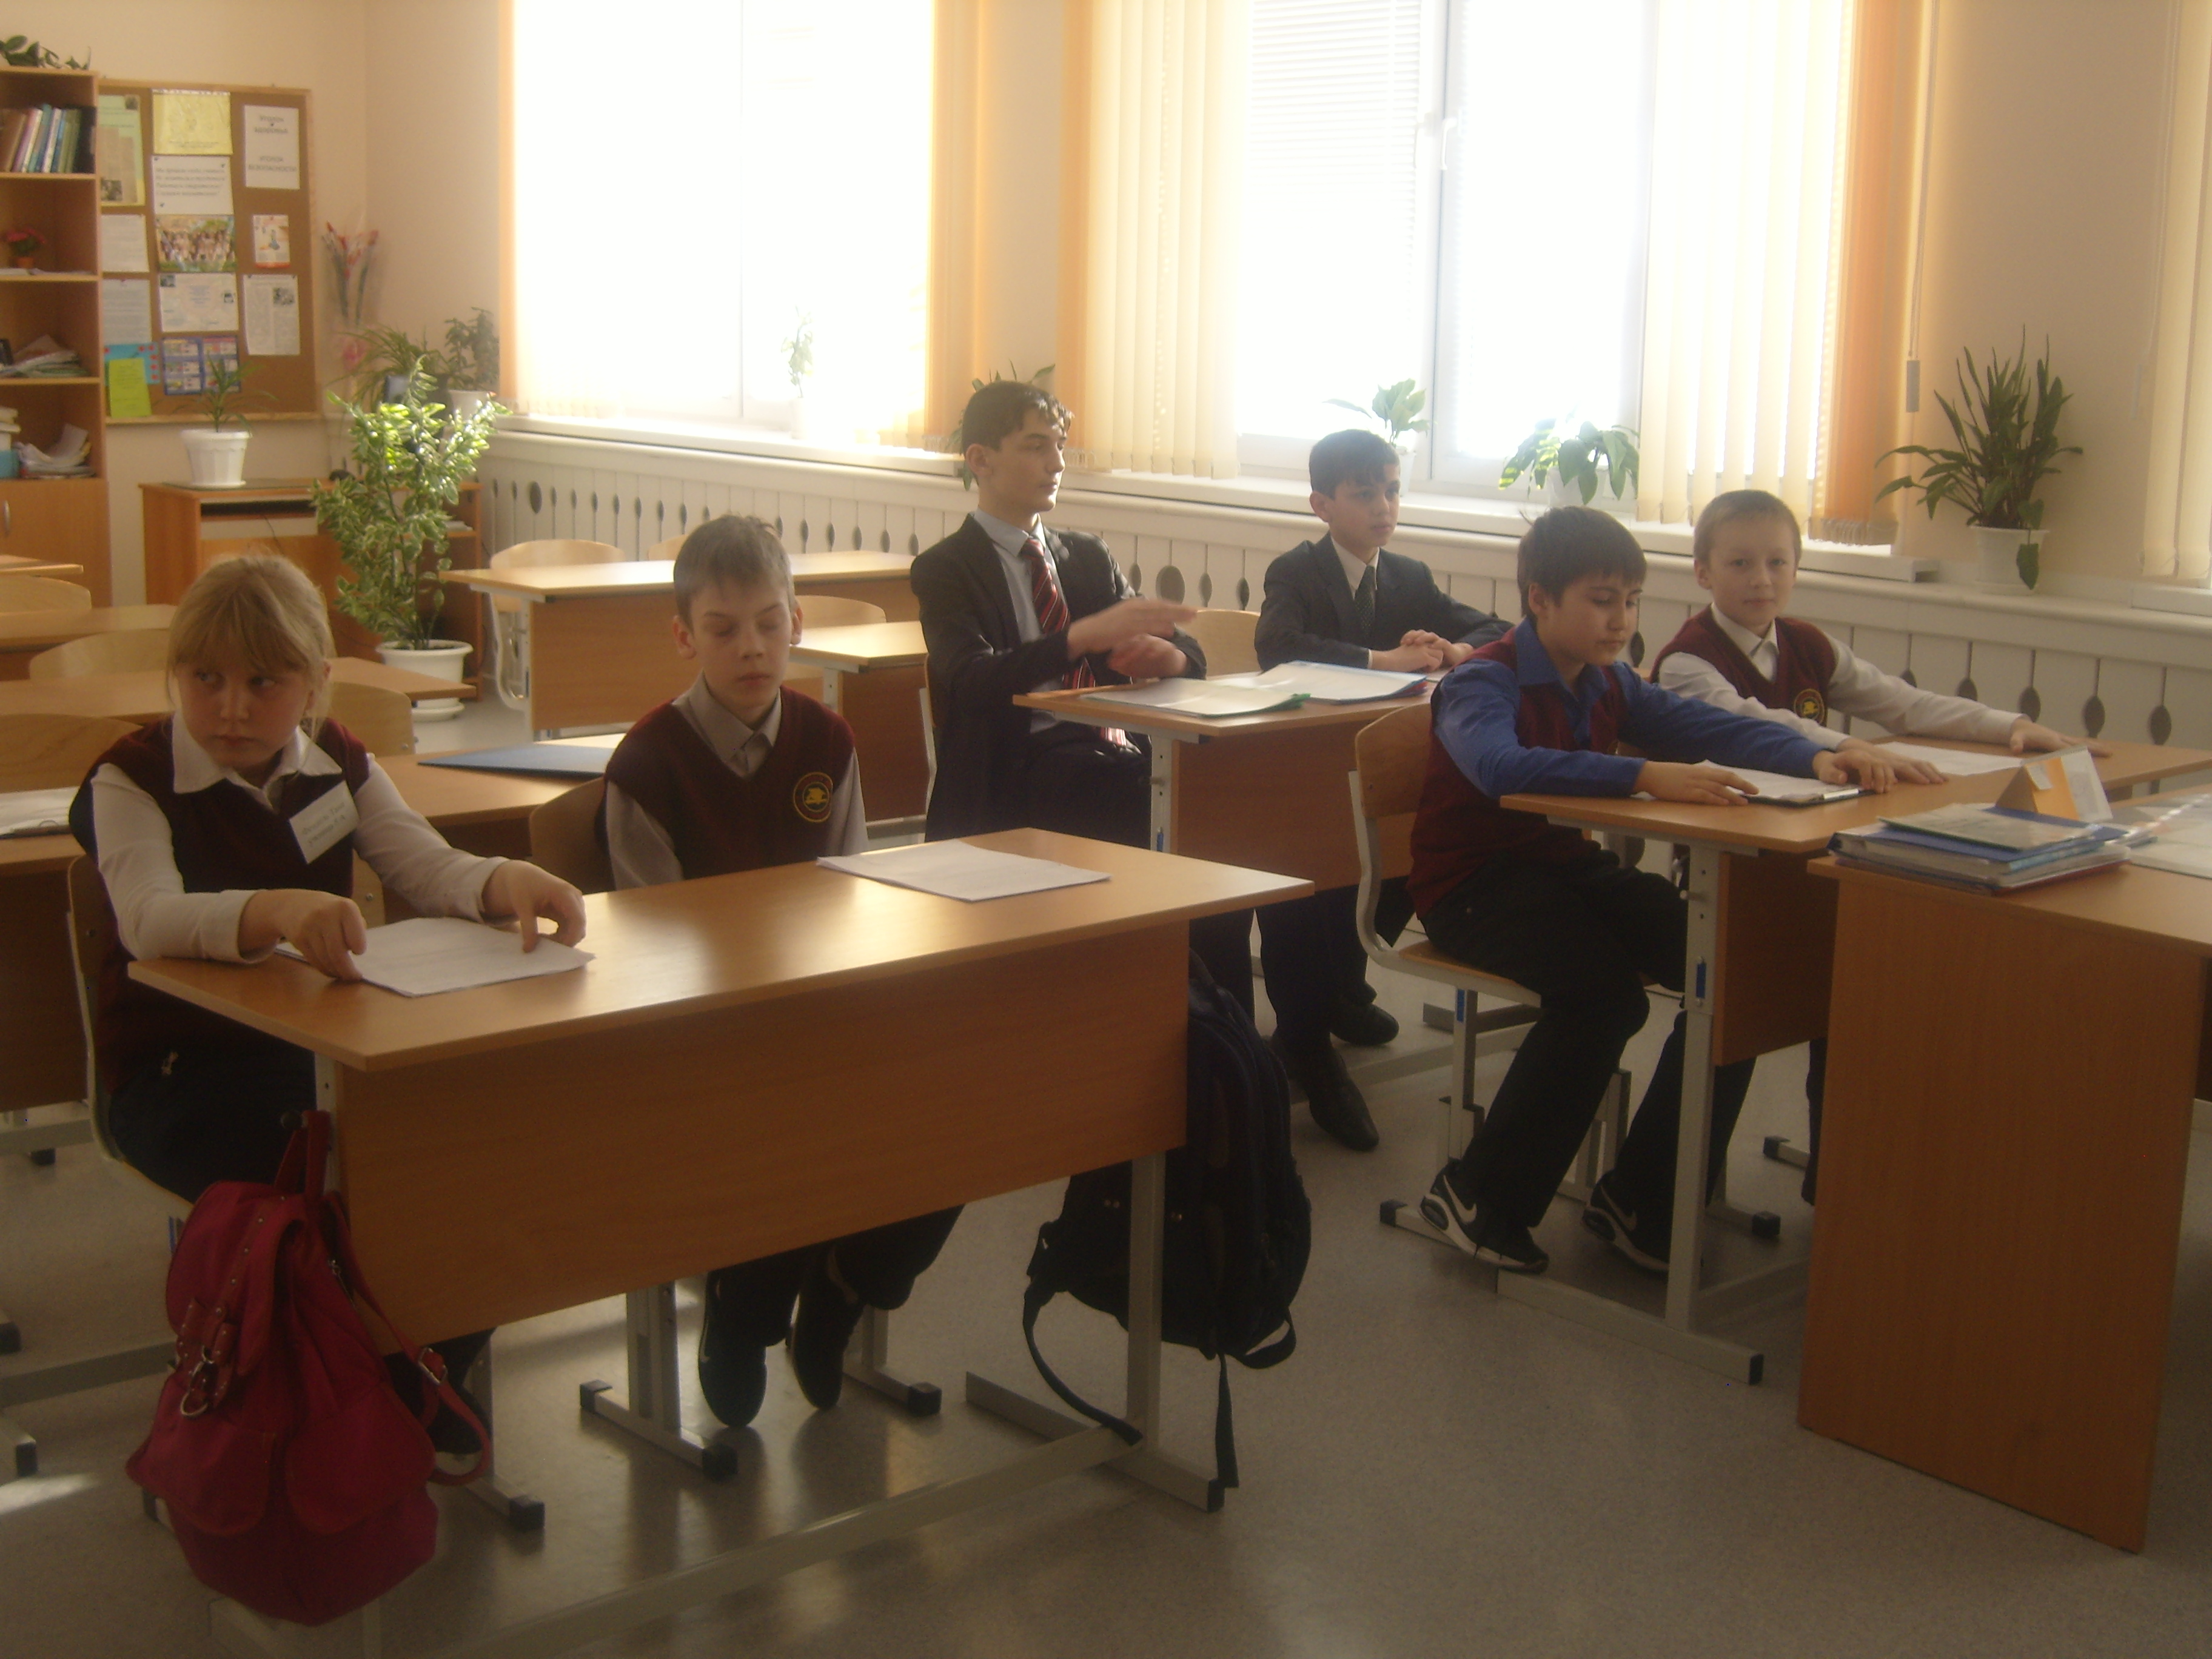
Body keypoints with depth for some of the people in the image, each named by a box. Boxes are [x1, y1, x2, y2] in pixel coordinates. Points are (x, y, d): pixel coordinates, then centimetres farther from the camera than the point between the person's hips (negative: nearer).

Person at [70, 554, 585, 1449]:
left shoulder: (334, 762, 7)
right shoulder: (132, 779, -10)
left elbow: (428, 869, -3)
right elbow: (148, 918, -30)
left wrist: (504, 881, -28)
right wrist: (272, 910, -52)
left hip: (323, 1046, 5)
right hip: (180, 1072, -5)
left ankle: (426, 1404, 2)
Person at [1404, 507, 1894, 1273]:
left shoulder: (1608, 684, 9)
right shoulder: (1483, 683, -16)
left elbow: (1705, 725, 9)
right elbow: (1500, 765, -38)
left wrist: (1813, 758, -11)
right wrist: (1646, 776, -48)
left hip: (1569, 866, 8)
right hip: (1474, 885, -8)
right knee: (1604, 991, -33)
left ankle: (1641, 1201, -1)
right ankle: (1479, 1198, -15)